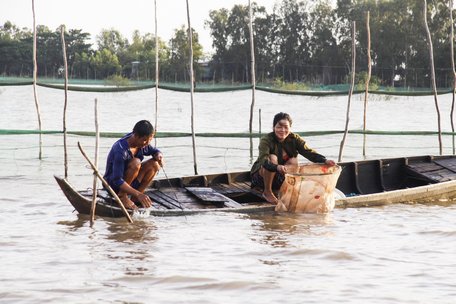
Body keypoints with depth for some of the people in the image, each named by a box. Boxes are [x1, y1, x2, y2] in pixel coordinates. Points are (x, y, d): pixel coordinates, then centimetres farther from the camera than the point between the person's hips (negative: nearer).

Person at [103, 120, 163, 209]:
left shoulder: (142, 144, -9)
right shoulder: (121, 149, -31)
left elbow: (155, 151, 10)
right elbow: (117, 180, -33)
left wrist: (158, 155, -17)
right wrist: (138, 194, -41)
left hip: (129, 183, 8)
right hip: (113, 184, -8)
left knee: (154, 164, -13)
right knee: (135, 163, -31)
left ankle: (135, 198, -4)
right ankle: (122, 196, -16)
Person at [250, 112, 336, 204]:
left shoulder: (294, 139, -8)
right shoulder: (266, 140, -22)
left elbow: (308, 152, -18)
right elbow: (263, 160, -38)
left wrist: (325, 161, -35)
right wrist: (277, 167, -59)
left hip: (278, 179, 4)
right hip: (261, 175, -4)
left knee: (293, 161, -21)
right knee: (272, 158, -31)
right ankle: (267, 192, -19)